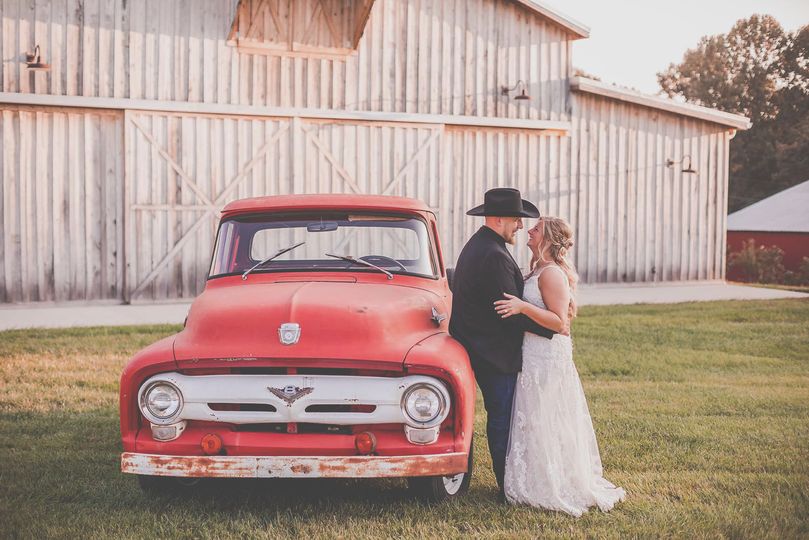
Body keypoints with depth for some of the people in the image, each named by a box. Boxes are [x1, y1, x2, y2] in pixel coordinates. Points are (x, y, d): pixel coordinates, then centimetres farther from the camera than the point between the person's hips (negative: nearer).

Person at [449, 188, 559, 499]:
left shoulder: (476, 246, 13)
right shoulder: (494, 256, -22)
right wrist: (552, 328, -15)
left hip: (479, 346, 10)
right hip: (496, 354, -10)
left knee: (501, 416, 16)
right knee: (503, 418, -2)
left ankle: (508, 480, 24)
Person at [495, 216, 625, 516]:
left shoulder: (552, 273, -17)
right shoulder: (539, 271, 13)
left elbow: (560, 321, -22)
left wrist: (523, 307, -30)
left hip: (546, 358, -10)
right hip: (535, 356, 10)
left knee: (543, 424, -1)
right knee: (536, 423, 15)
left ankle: (551, 489, 9)